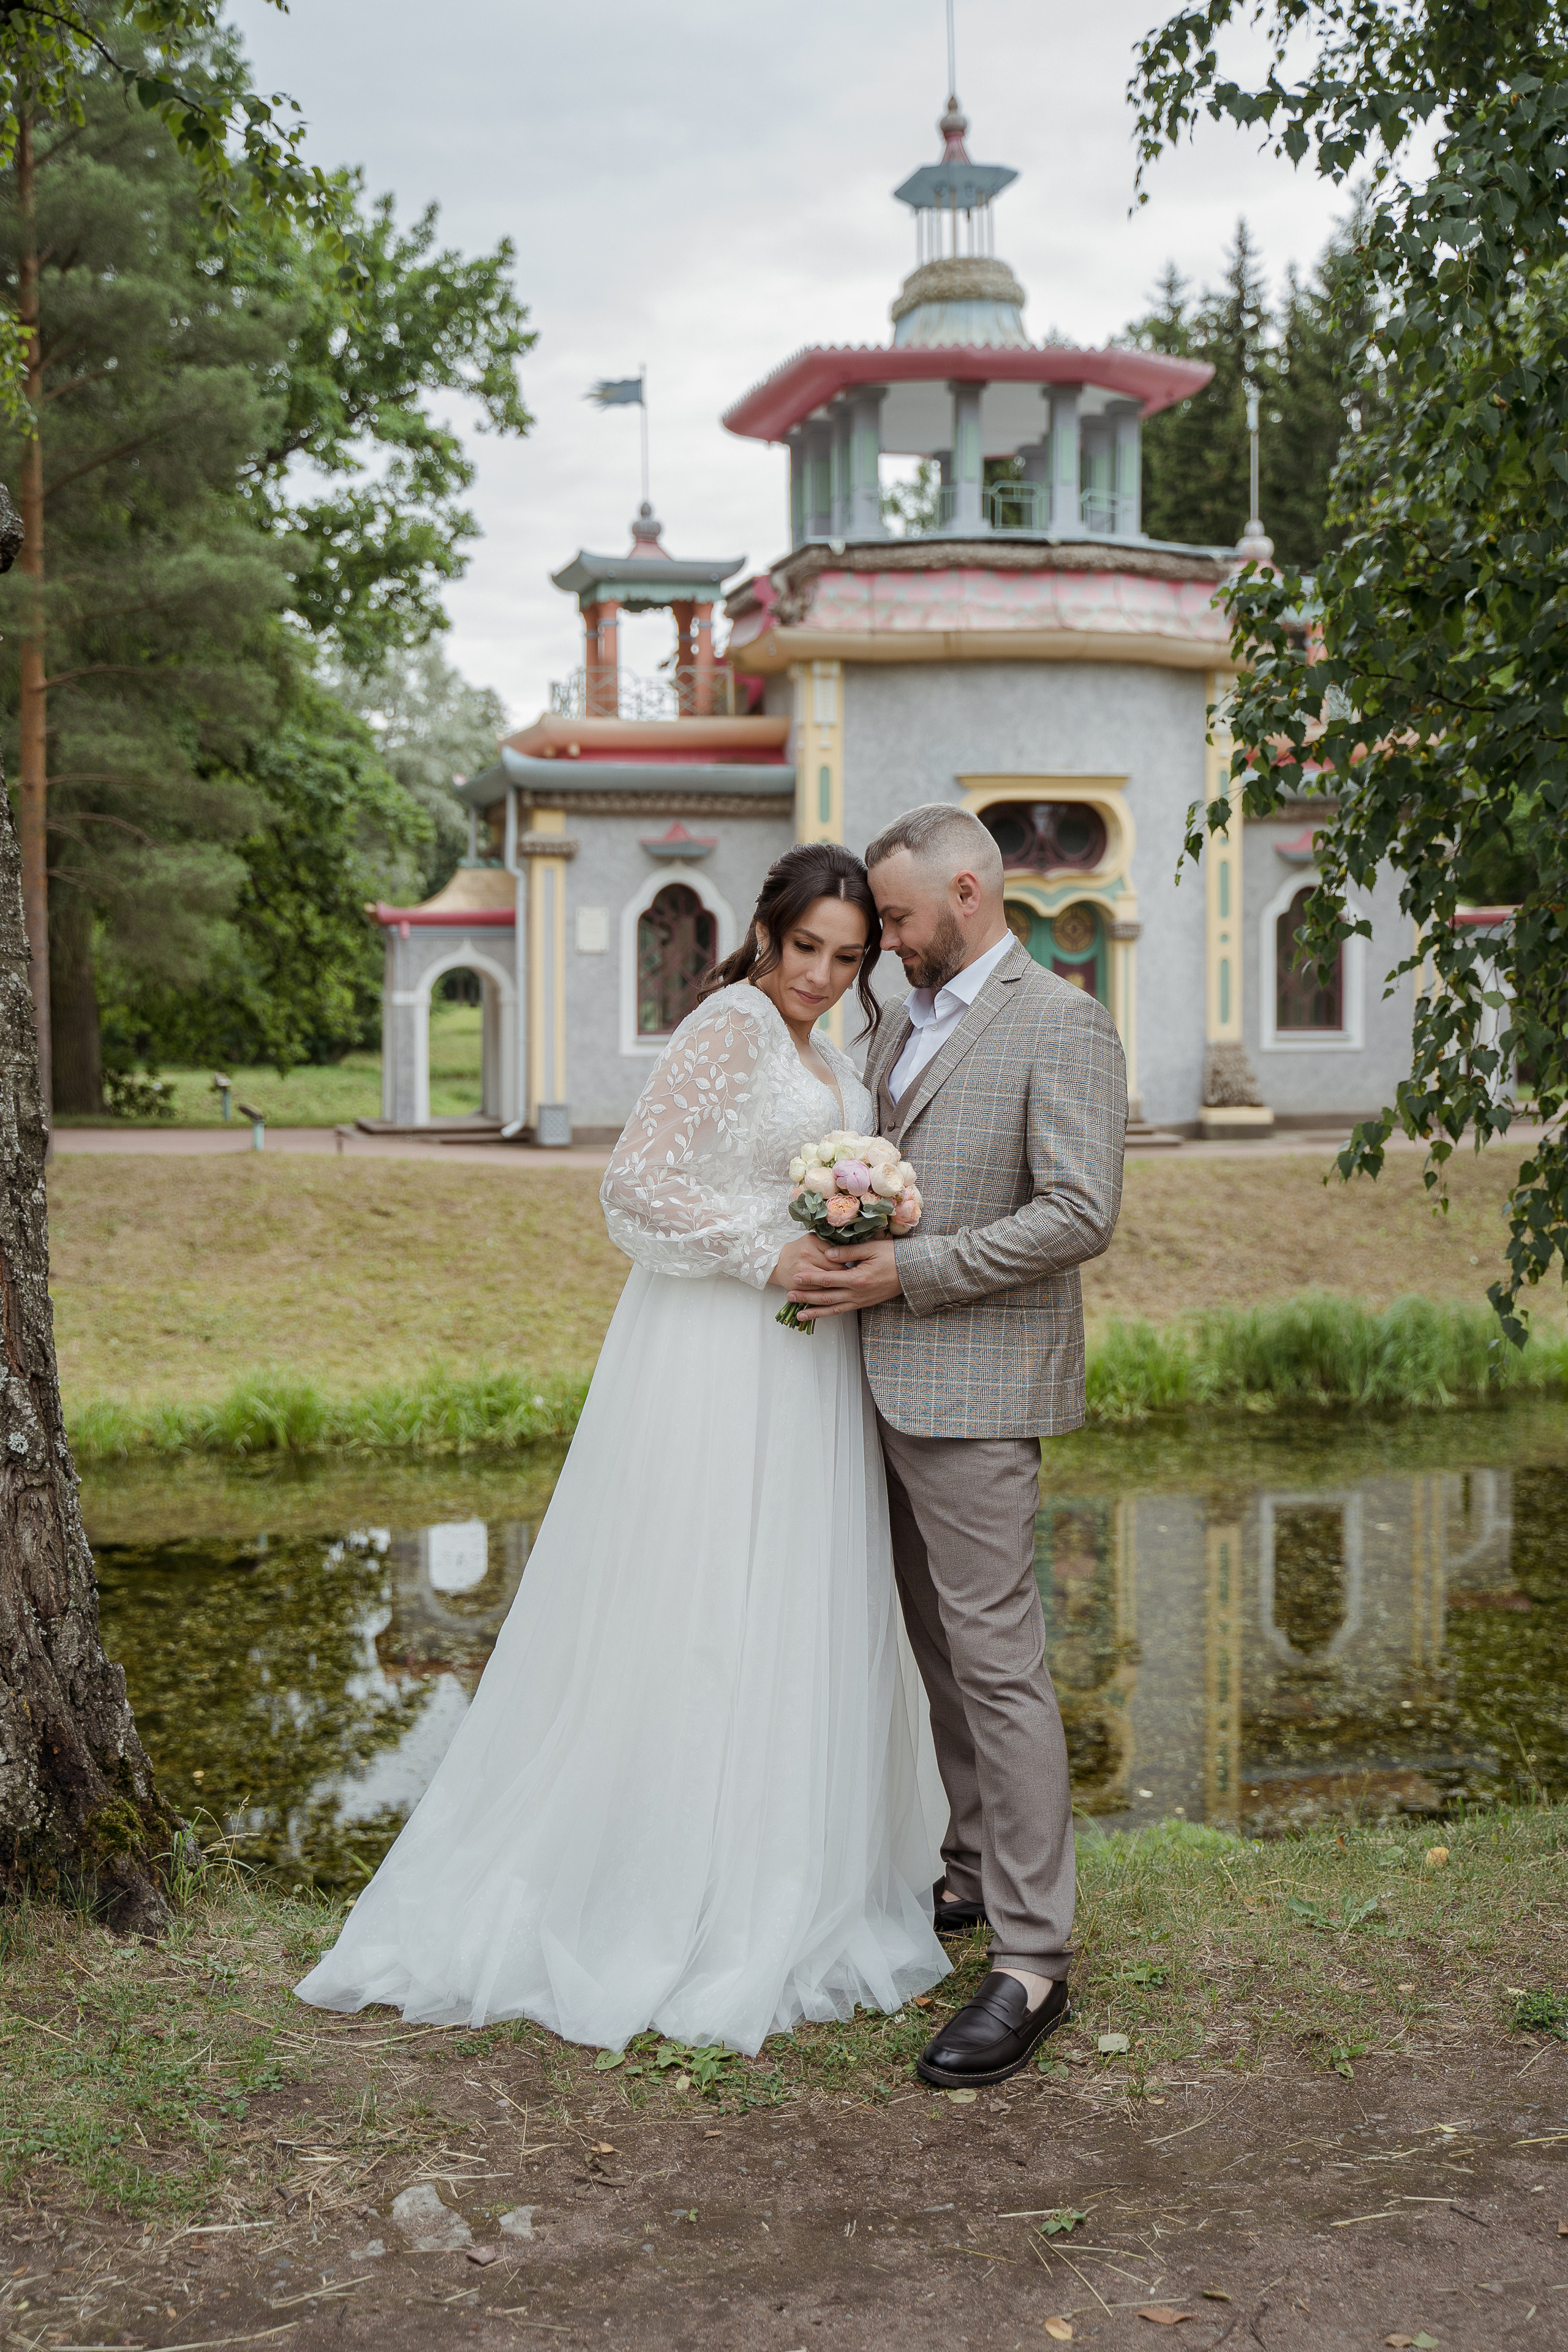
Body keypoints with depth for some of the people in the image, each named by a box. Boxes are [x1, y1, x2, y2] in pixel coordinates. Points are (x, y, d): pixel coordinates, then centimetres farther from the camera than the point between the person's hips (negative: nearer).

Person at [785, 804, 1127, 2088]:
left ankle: (1034, 1959, 0)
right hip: (891, 1378, 8)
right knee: (939, 1647, 16)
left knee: (996, 1659, -7)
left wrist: (905, 1271, -19)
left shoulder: (1061, 1024, -11)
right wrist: (837, 1249, 3)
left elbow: (1080, 1214, -18)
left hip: (975, 1389, -8)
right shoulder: (903, 1026, 15)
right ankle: (976, 1870, 30)